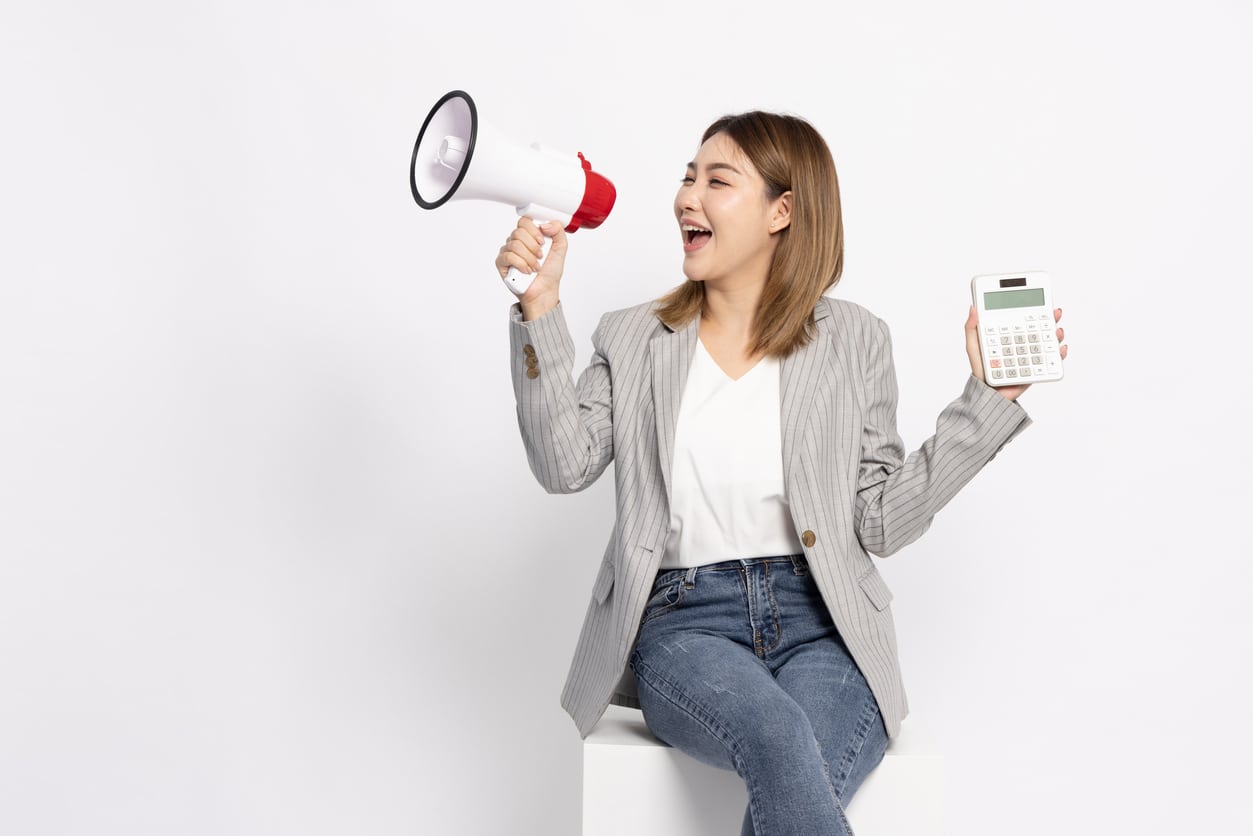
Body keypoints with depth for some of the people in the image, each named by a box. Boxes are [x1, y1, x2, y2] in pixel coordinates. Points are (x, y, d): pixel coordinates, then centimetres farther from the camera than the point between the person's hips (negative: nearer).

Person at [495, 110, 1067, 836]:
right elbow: (566, 465, -5)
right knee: (778, 736, -33)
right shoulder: (634, 339, 11)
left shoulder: (853, 340, 9)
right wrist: (541, 308, -8)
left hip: (822, 624, 1)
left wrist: (989, 396, 0)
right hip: (683, 621, 0)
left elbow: (880, 522, 4)